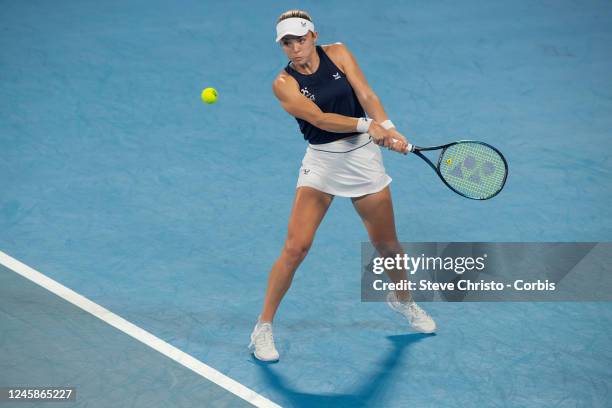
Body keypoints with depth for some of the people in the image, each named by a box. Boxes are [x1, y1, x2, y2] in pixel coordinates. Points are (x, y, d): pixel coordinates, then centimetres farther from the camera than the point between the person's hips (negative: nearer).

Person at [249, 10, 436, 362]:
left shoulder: (338, 53, -3)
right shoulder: (284, 83, -11)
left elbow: (367, 97, -11)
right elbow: (320, 119, -22)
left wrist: (389, 128, -28)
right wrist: (367, 125, -33)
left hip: (363, 156, 2)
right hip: (321, 163, -2)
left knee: (387, 244, 12)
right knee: (295, 248, -13)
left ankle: (403, 299, 42)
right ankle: (264, 327, 0)